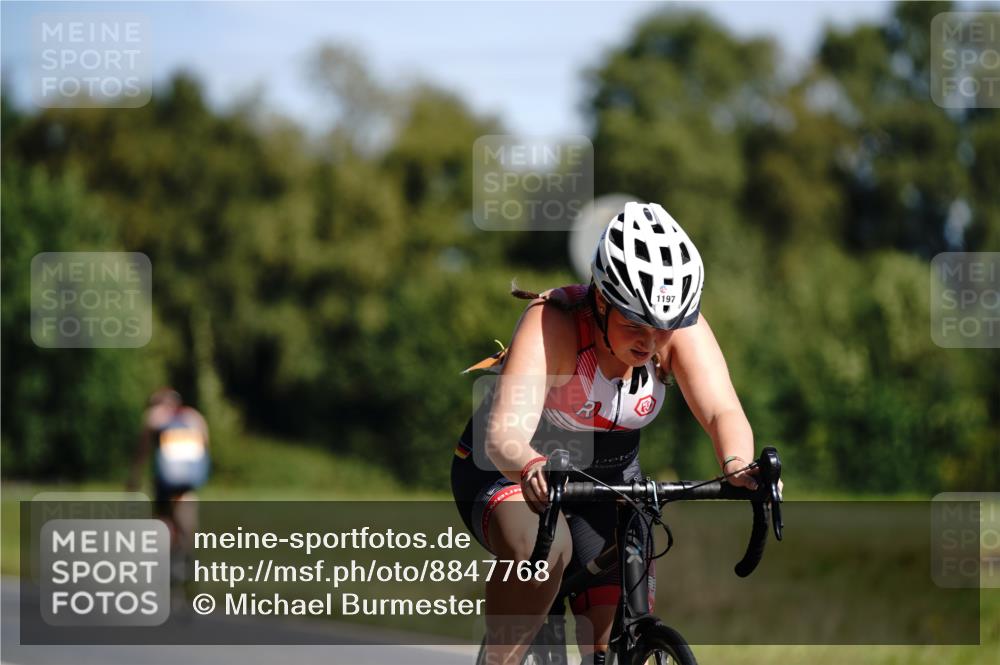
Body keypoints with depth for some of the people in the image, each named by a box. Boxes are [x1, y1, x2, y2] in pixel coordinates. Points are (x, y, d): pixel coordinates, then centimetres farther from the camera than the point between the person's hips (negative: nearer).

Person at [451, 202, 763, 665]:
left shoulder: (682, 327, -21)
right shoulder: (551, 323, -32)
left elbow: (722, 411, -33)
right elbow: (503, 435, -44)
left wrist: (738, 466, -56)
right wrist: (532, 469, -67)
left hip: (609, 478, 4)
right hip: (503, 471, -4)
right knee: (540, 548, -38)